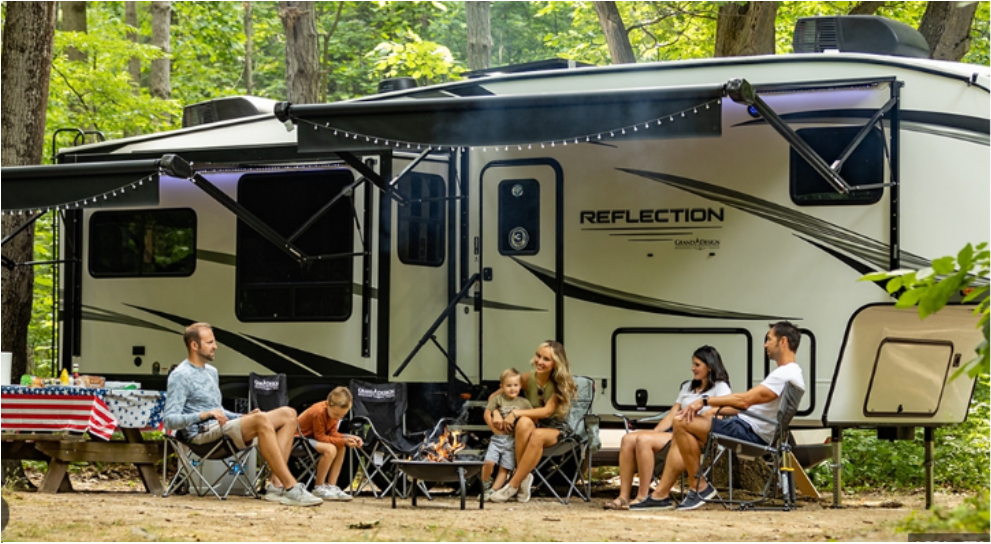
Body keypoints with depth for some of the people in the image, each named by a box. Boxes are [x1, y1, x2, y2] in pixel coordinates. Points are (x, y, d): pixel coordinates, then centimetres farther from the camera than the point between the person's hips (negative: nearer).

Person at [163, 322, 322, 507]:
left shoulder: (211, 372, 24)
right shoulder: (180, 376, -4)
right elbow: (169, 420, -12)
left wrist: (245, 417, 13)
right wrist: (204, 415, -25)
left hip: (222, 428, 9)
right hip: (204, 433, -9)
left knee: (288, 414, -4)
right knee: (261, 419, -33)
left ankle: (277, 485, -18)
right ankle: (291, 488, -35)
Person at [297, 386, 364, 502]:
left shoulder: (334, 410, -3)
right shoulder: (319, 412, -29)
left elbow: (333, 433, 2)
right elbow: (320, 437, -24)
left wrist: (347, 438, -15)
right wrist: (343, 441, -27)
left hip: (314, 437, 10)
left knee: (341, 447, 1)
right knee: (330, 449, -28)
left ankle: (331, 487, -1)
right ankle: (318, 488, -16)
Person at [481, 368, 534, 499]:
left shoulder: (524, 403, 5)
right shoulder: (498, 399, 2)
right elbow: (487, 413, 0)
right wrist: (494, 428, -6)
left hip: (513, 440, 1)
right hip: (498, 437, -1)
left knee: (505, 468, -2)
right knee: (489, 462, -16)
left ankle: (494, 490, 4)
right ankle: (485, 487, 3)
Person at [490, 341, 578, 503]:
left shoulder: (561, 384, -8)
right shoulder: (528, 379, -2)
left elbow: (547, 411, -19)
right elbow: (495, 396, 4)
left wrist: (516, 413, -25)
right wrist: (496, 413, -17)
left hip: (555, 429, -2)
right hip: (533, 425, 2)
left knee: (538, 435, -39)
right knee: (524, 422, -37)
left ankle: (513, 485, -32)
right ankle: (524, 476, -31)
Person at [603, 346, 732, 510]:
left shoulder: (720, 387, 5)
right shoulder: (688, 387, 27)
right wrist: (653, 433, 4)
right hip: (674, 433, 8)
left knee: (643, 440, -30)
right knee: (628, 439, -17)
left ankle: (642, 497, -25)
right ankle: (623, 497, -22)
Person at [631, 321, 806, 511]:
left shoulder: (787, 374, -15)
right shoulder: (789, 373, 20)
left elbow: (745, 400, -22)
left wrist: (705, 401, -15)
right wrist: (712, 411, 16)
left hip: (751, 433, -11)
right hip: (747, 427, 11)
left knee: (682, 422, -18)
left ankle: (700, 487, -9)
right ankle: (661, 494, 5)